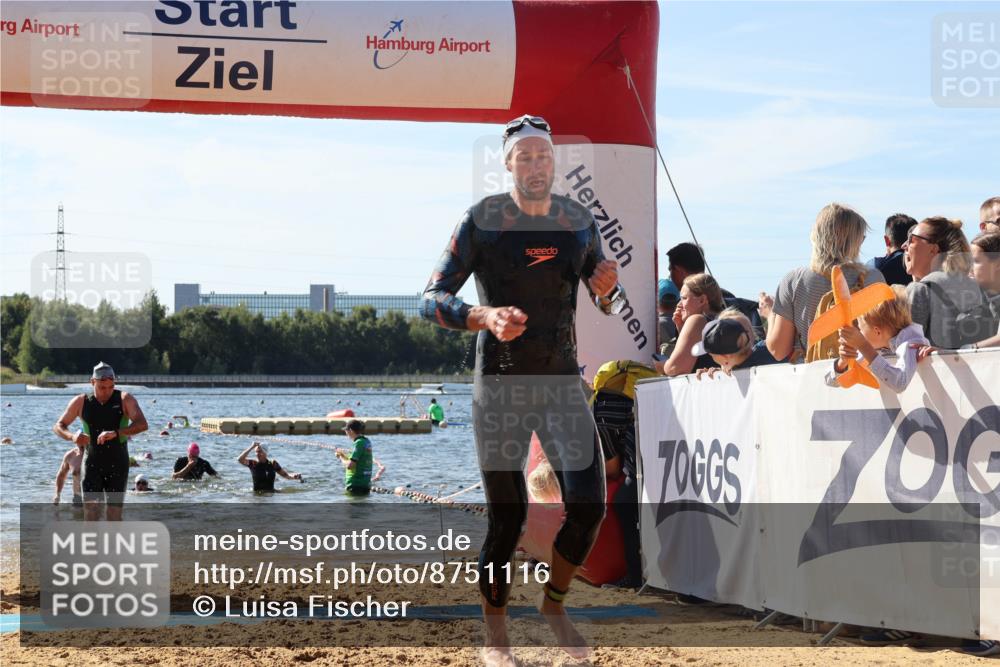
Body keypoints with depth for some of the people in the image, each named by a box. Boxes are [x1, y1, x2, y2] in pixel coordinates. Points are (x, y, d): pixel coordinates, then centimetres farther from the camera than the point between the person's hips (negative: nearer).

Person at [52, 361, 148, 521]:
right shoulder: (81, 402, 1)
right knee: (90, 510, -10)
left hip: (117, 464, -1)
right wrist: (72, 437, -18)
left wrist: (116, 433, -35)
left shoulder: (124, 399, -4)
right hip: (92, 464, 1)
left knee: (114, 512, -1)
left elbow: (142, 424, -18)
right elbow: (58, 426, 6)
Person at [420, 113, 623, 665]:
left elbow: (610, 305, 15)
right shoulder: (482, 221, -6)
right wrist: (483, 317, -28)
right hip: (500, 383, -4)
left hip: (562, 380, 4)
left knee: (588, 506, -5)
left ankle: (554, 603, 21)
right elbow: (431, 299, -9)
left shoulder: (579, 221, 6)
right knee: (507, 517, -2)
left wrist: (608, 290, -9)